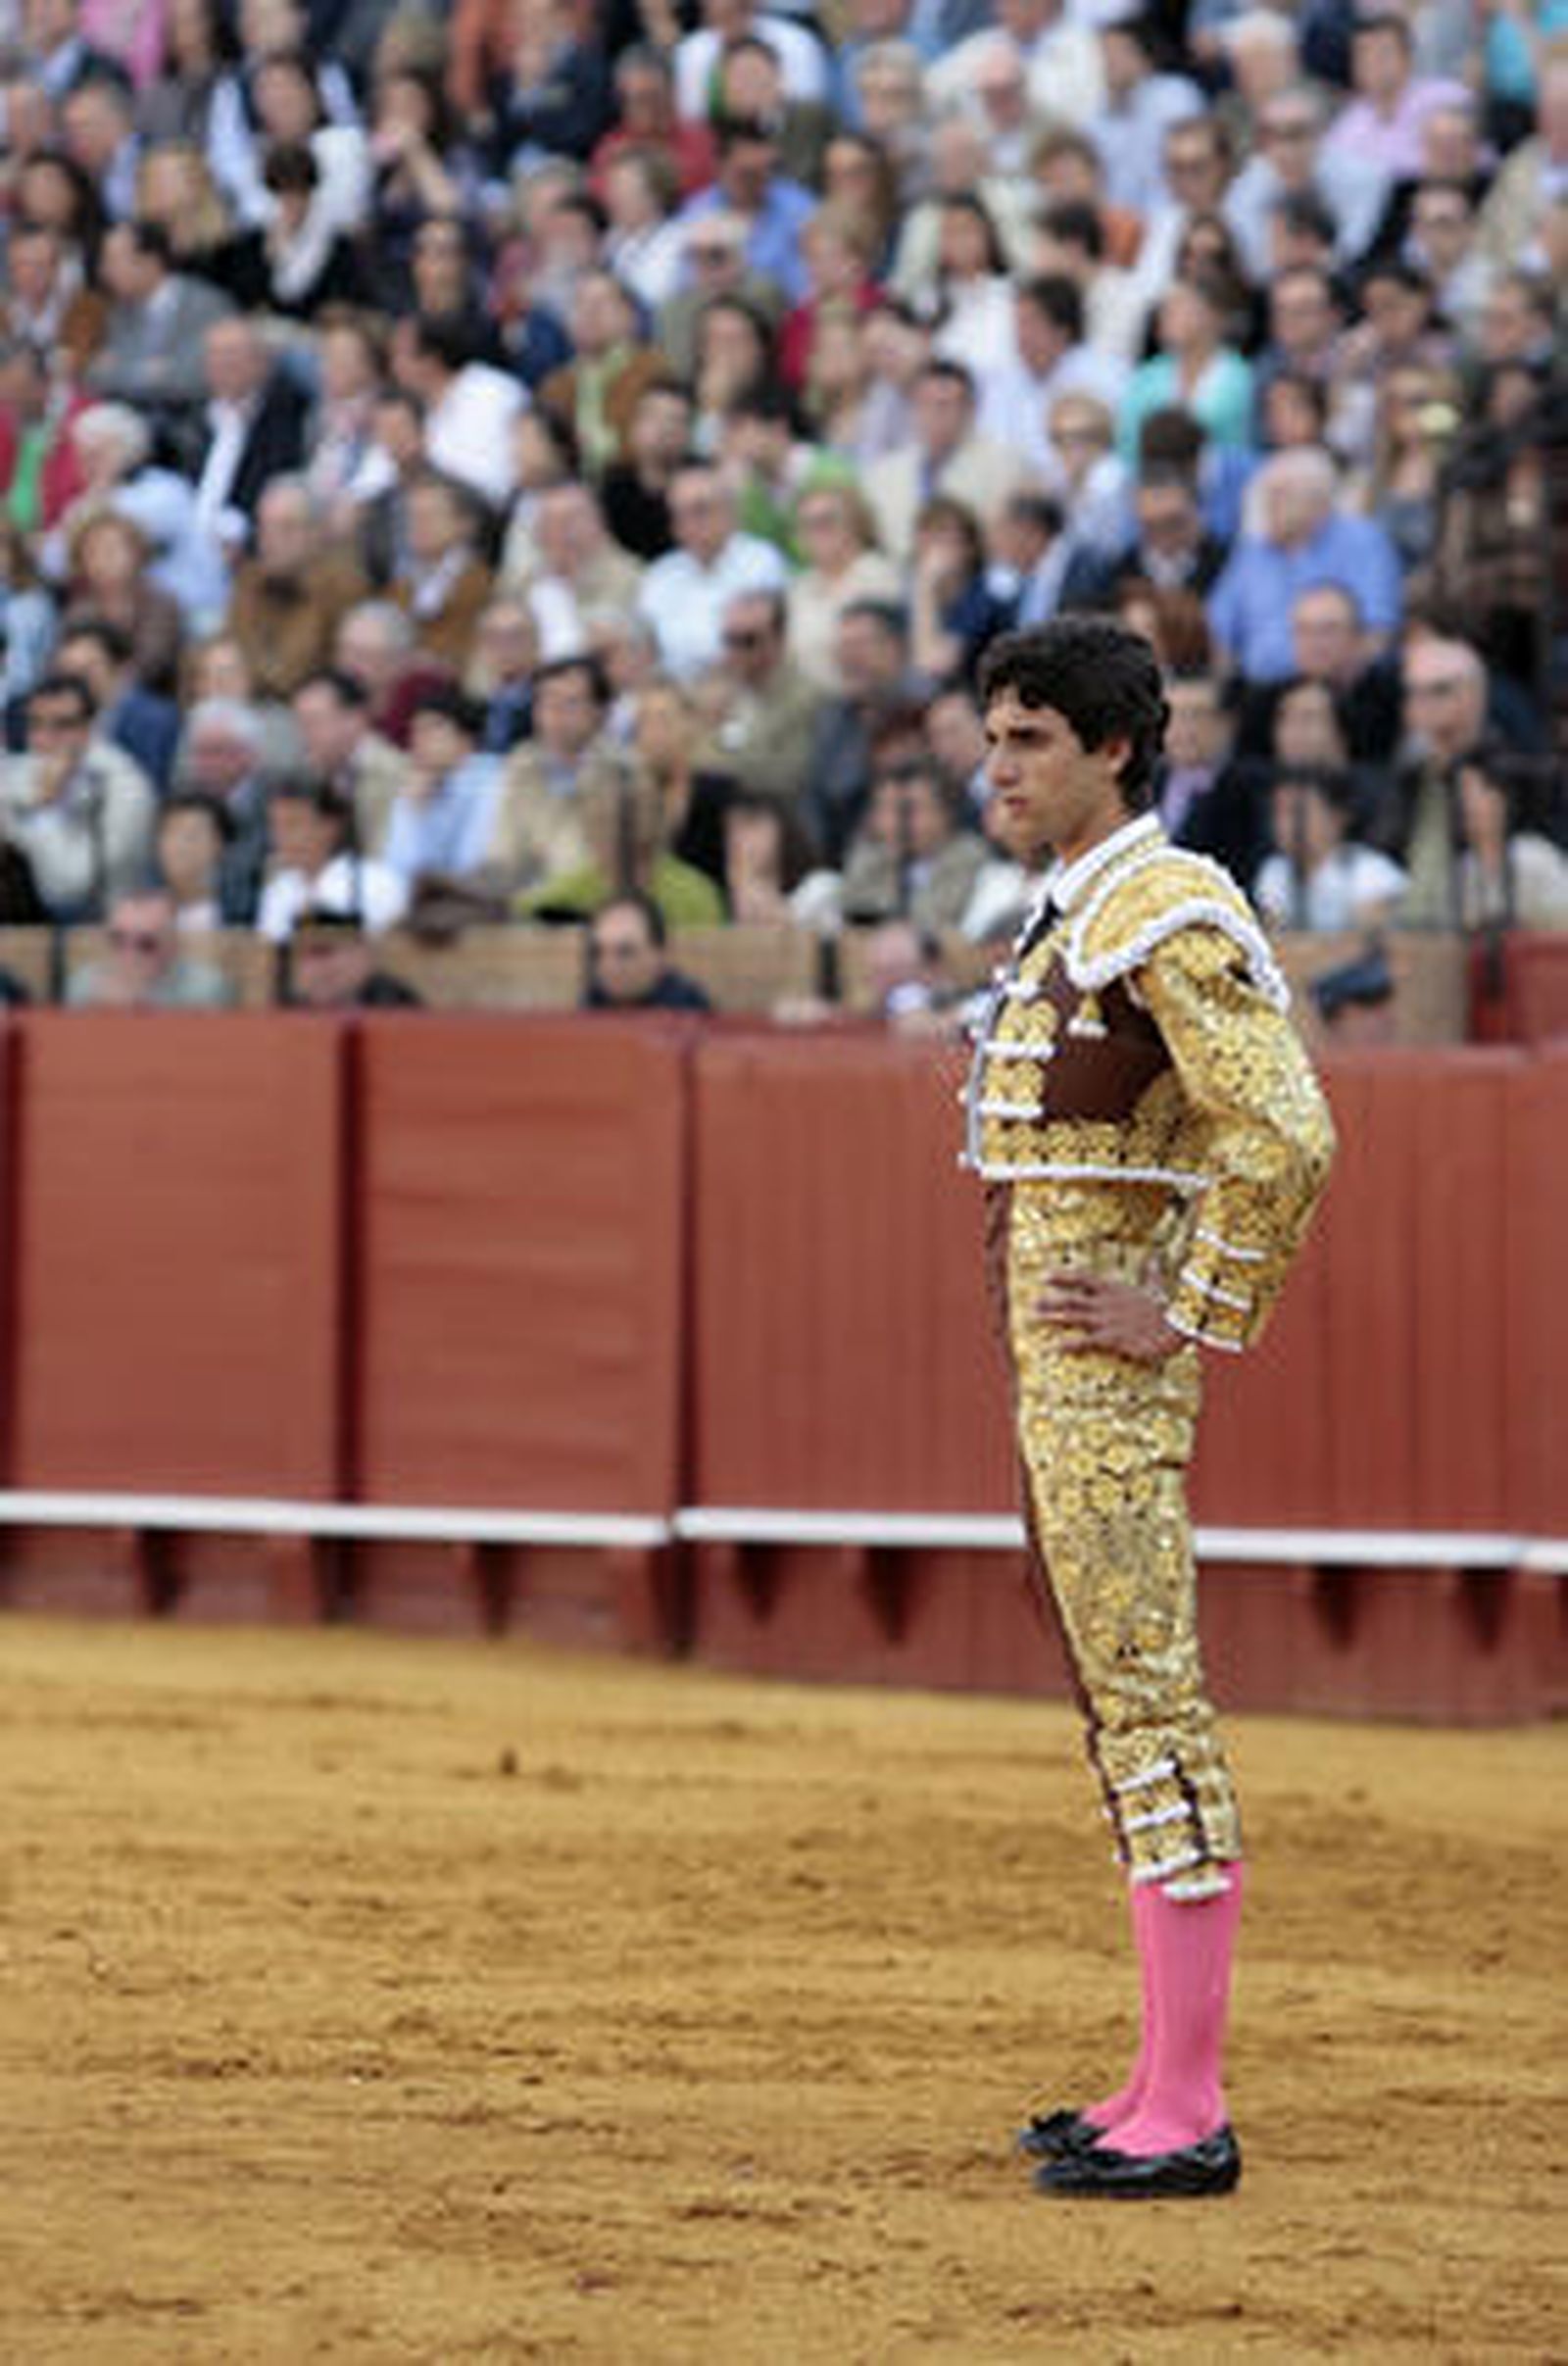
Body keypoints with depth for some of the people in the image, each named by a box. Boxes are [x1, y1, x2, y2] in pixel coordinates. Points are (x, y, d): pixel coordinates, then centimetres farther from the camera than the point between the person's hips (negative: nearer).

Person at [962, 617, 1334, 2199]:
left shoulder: (1172, 913, -14)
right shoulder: (1066, 918, 16)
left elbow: (1282, 1133, -23)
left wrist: (1189, 1313, -19)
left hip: (1109, 1364, -11)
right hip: (1046, 1357, 11)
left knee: (1148, 1699, -10)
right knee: (1120, 1704, 13)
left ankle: (1187, 2118, -10)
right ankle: (1163, 2088, 18)